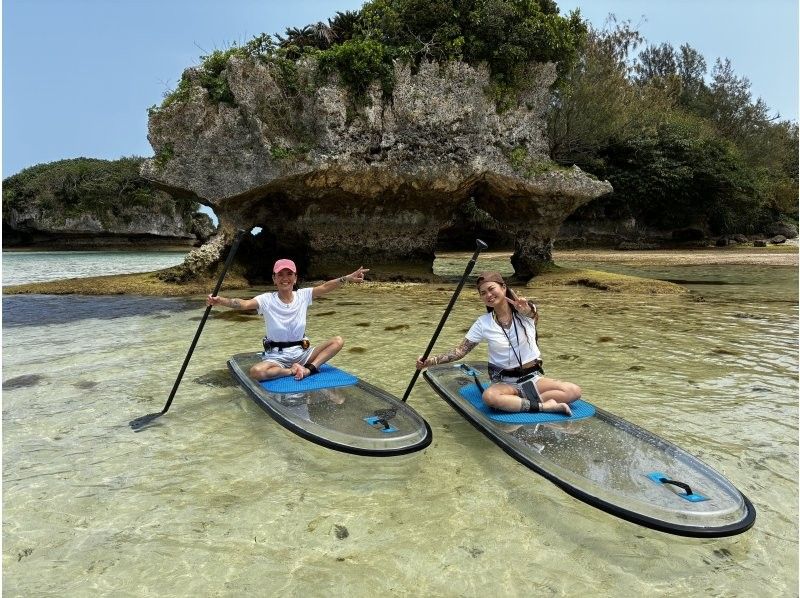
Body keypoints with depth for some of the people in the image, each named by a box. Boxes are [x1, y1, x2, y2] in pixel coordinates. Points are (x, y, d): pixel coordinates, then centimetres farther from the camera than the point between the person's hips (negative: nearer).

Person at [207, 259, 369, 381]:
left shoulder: (303, 295, -1)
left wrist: (347, 278, -29)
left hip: (301, 352, 3)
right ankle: (294, 371, -16)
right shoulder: (267, 299, -8)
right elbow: (244, 303, -24)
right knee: (256, 372, -34)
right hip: (276, 355, -3)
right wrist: (219, 301, -42)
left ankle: (309, 369, -23)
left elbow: (325, 287, -15)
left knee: (338, 341, -14)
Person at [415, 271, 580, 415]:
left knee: (574, 391, -22)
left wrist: (527, 310, -56)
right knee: (489, 397, -36)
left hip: (533, 377, 1)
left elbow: (534, 315, -31)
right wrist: (431, 361, -15)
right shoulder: (483, 323, -3)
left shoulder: (527, 310, -6)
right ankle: (545, 405, -25)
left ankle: (514, 401, -21)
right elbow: (460, 351, -1)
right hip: (505, 381, -1)